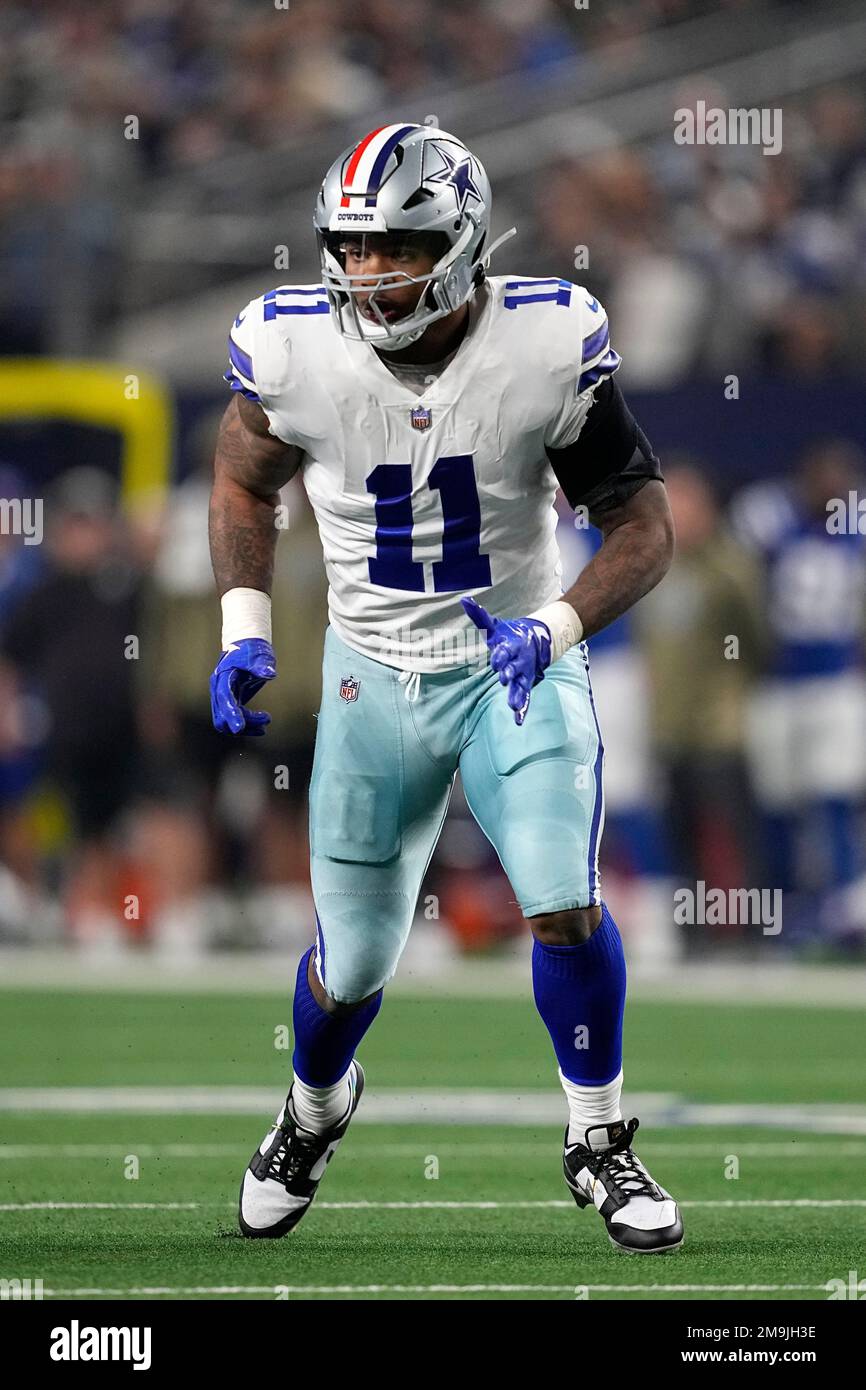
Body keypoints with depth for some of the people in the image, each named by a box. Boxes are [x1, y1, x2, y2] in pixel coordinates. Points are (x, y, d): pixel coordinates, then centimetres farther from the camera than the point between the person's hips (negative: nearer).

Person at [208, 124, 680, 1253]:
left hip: (520, 664, -1)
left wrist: (555, 627, -26)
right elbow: (244, 483, 6)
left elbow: (643, 524, -11)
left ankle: (599, 1141, 4)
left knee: (565, 908, -20)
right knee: (353, 963, 7)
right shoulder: (296, 352, -16)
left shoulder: (546, 345, -20)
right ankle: (315, 1108, 42)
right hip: (375, 679, 1)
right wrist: (244, 632, -5)